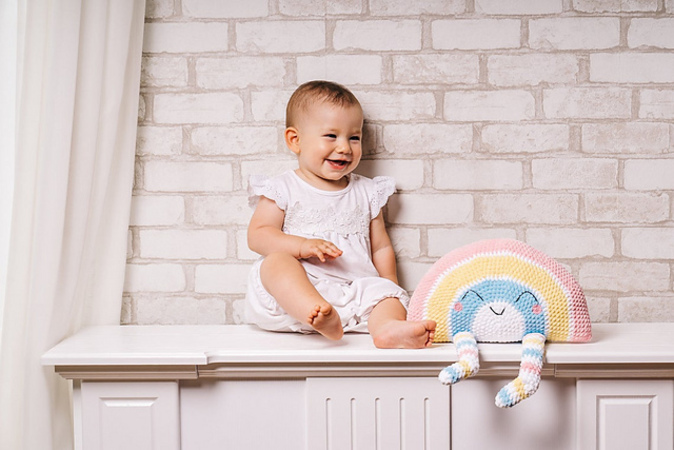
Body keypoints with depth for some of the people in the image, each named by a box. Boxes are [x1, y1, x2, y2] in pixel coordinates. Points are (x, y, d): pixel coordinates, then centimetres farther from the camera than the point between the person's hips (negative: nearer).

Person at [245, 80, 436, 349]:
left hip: (356, 290, 4)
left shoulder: (366, 192, 20)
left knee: (385, 292, -22)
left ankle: (388, 327, -54)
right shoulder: (283, 189, 8)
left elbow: (381, 248, 22)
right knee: (277, 261, -31)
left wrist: (391, 292, 10)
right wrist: (303, 245, -16)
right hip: (293, 291, -3)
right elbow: (257, 236, -1)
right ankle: (322, 318, -56)